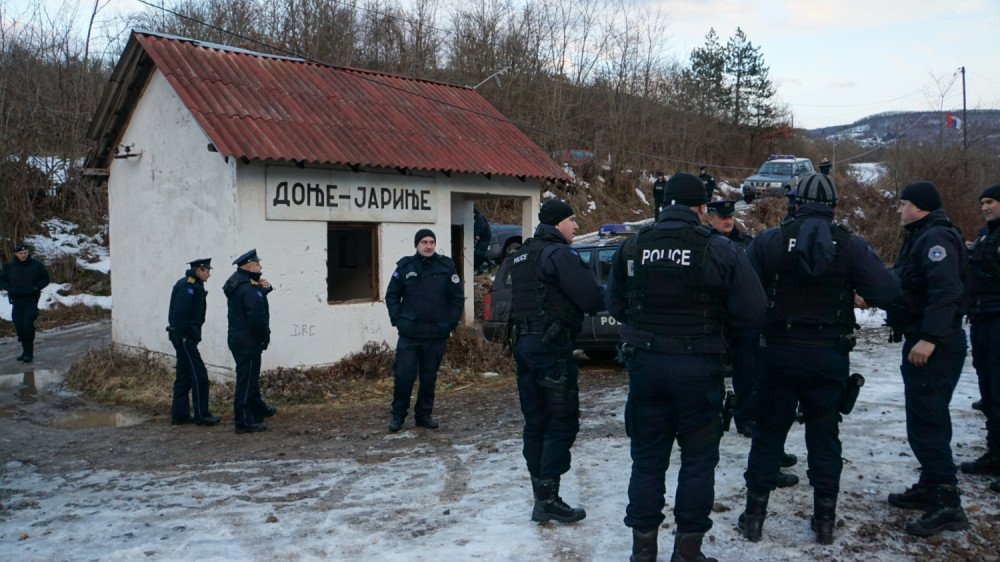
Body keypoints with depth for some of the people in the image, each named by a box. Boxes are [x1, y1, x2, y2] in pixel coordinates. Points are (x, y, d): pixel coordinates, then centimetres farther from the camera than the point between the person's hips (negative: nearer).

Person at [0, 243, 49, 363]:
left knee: (28, 324, -13)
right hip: (16, 300, 3)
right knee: (19, 326, 5)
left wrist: (35, 287, -11)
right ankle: (25, 350, 20)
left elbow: (45, 279, 6)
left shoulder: (36, 265, -1)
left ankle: (29, 352, -5)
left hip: (31, 300, -3)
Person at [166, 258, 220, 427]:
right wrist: (183, 335, -20)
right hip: (184, 337, -11)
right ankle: (201, 415, -4)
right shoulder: (186, 285, -14)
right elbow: (179, 313, -22)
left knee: (183, 376, 13)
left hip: (186, 337, 11)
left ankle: (179, 415, 19)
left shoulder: (193, 285, 17)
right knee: (199, 374, -8)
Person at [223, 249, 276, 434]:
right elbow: (257, 318, -29)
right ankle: (244, 422, 3)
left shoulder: (237, 284, 10)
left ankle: (259, 410, 39)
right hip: (248, 342, -10)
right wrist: (264, 338, -13)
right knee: (246, 381, -3)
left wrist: (265, 287, -1)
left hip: (237, 340, 10)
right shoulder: (248, 289, -22)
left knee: (251, 378, 23)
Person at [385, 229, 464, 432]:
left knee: (429, 377, 10)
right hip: (409, 335, -1)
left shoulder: (446, 267, 3)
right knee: (404, 375, -4)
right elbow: (392, 296, 10)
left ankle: (424, 414, 23)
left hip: (436, 335, 1)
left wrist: (450, 323, 0)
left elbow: (458, 299, 8)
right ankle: (397, 415, 12)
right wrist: (397, 319, -1)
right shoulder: (405, 267, 3)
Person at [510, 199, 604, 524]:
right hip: (552, 344, -9)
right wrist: (609, 294, 3)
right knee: (563, 424, -3)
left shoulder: (521, 256, 18)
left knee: (535, 423, 12)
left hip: (524, 343, 9)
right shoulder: (559, 254, -12)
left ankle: (541, 496, 18)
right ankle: (548, 500, -3)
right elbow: (591, 298, -16)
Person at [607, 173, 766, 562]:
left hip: (644, 365, 3)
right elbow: (752, 314, -10)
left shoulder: (631, 248, 0)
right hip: (697, 369, -3)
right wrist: (712, 315, 7)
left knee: (647, 457, 14)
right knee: (698, 458, 11)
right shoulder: (720, 251, -10)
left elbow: (615, 306, 9)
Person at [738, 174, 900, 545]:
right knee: (824, 436, 13)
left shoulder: (770, 240, -5)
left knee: (768, 433, 11)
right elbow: (887, 293, -9)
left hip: (779, 353, 0)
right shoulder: (851, 246, -5)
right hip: (829, 358, 1)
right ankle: (825, 519, 19)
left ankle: (755, 514, 16)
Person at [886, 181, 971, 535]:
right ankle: (930, 487, 29)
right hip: (921, 341, 11)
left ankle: (947, 504, -7)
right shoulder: (921, 237, 18)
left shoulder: (936, 238, -16)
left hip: (935, 347, -11)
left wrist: (929, 338, -31)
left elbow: (946, 291, -27)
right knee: (926, 419, 18)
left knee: (926, 422, -10)